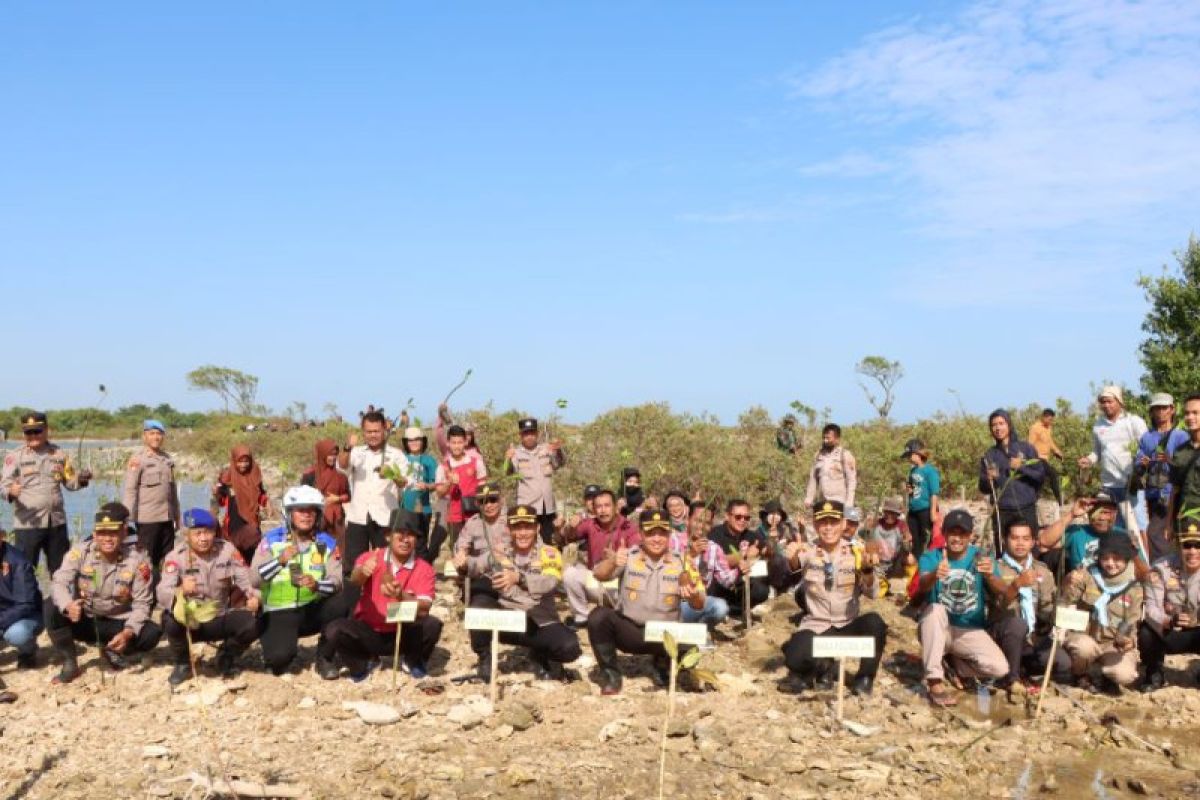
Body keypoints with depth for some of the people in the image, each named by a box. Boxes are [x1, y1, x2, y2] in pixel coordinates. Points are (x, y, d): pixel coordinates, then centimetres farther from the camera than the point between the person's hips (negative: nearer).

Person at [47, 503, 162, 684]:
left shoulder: (137, 560, -14)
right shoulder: (80, 553, -13)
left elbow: (141, 603, -13)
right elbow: (59, 582, -24)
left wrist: (128, 632, -29)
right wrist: (68, 605, -46)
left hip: (117, 624, 0)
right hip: (82, 621, 0)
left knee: (152, 634, -25)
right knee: (53, 608, -28)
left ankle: (112, 650, 7)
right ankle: (69, 663, -9)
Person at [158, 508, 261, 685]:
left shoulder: (227, 550, -5)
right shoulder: (176, 557, -13)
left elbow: (245, 577, -10)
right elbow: (163, 594, -27)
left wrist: (253, 596, -32)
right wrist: (180, 591, -50)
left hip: (221, 619, 2)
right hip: (190, 621, -2)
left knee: (251, 623, -24)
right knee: (171, 620, -34)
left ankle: (226, 657, 10)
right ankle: (182, 663, -1)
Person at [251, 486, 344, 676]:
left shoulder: (326, 543, 0)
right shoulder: (272, 540, -4)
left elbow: (338, 581, -10)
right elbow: (254, 580, -13)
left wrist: (317, 585, -30)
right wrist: (280, 560, -25)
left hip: (312, 610, 2)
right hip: (278, 614, -2)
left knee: (341, 605, -28)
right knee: (279, 657, -28)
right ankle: (282, 656, 14)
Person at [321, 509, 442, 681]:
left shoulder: (424, 569, -6)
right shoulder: (370, 558, -7)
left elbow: (424, 609, -19)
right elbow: (354, 580, -29)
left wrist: (401, 596, -39)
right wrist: (362, 572, -54)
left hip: (402, 634, 1)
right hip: (367, 632, 0)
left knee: (432, 625, -28)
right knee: (334, 630, -28)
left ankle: (415, 661, 7)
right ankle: (363, 660, 5)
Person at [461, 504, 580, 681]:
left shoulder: (549, 553, -6)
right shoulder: (500, 553, 3)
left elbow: (550, 582, -27)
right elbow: (479, 566, -15)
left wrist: (518, 578, -45)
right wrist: (464, 563, -40)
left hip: (540, 624, -1)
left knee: (569, 648, -28)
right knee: (479, 602, -25)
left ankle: (540, 656, 9)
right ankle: (485, 661, -3)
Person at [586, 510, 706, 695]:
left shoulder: (680, 563, -1)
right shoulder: (628, 556, -5)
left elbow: (699, 605, -4)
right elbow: (599, 575, -21)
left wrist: (693, 594, -29)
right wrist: (612, 562, -43)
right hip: (628, 630, -1)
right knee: (598, 616, -28)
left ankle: (663, 666, 8)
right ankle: (610, 675, -6)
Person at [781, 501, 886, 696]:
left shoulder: (854, 552, -1)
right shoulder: (808, 552, -5)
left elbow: (870, 592, -13)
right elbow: (794, 566, -29)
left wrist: (868, 568, -35)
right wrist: (793, 559, -54)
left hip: (849, 626, 1)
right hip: (816, 627, -1)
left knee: (875, 623, -29)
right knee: (795, 660, -28)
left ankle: (865, 678, -3)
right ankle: (820, 665, 10)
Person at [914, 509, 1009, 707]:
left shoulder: (981, 558, -4)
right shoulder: (930, 557, -8)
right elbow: (922, 587, -30)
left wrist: (990, 576, -43)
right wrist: (934, 575, -55)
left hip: (971, 631, 2)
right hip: (939, 630, -1)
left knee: (1000, 668, -22)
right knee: (934, 610, -34)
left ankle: (954, 661, 10)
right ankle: (935, 683, -28)